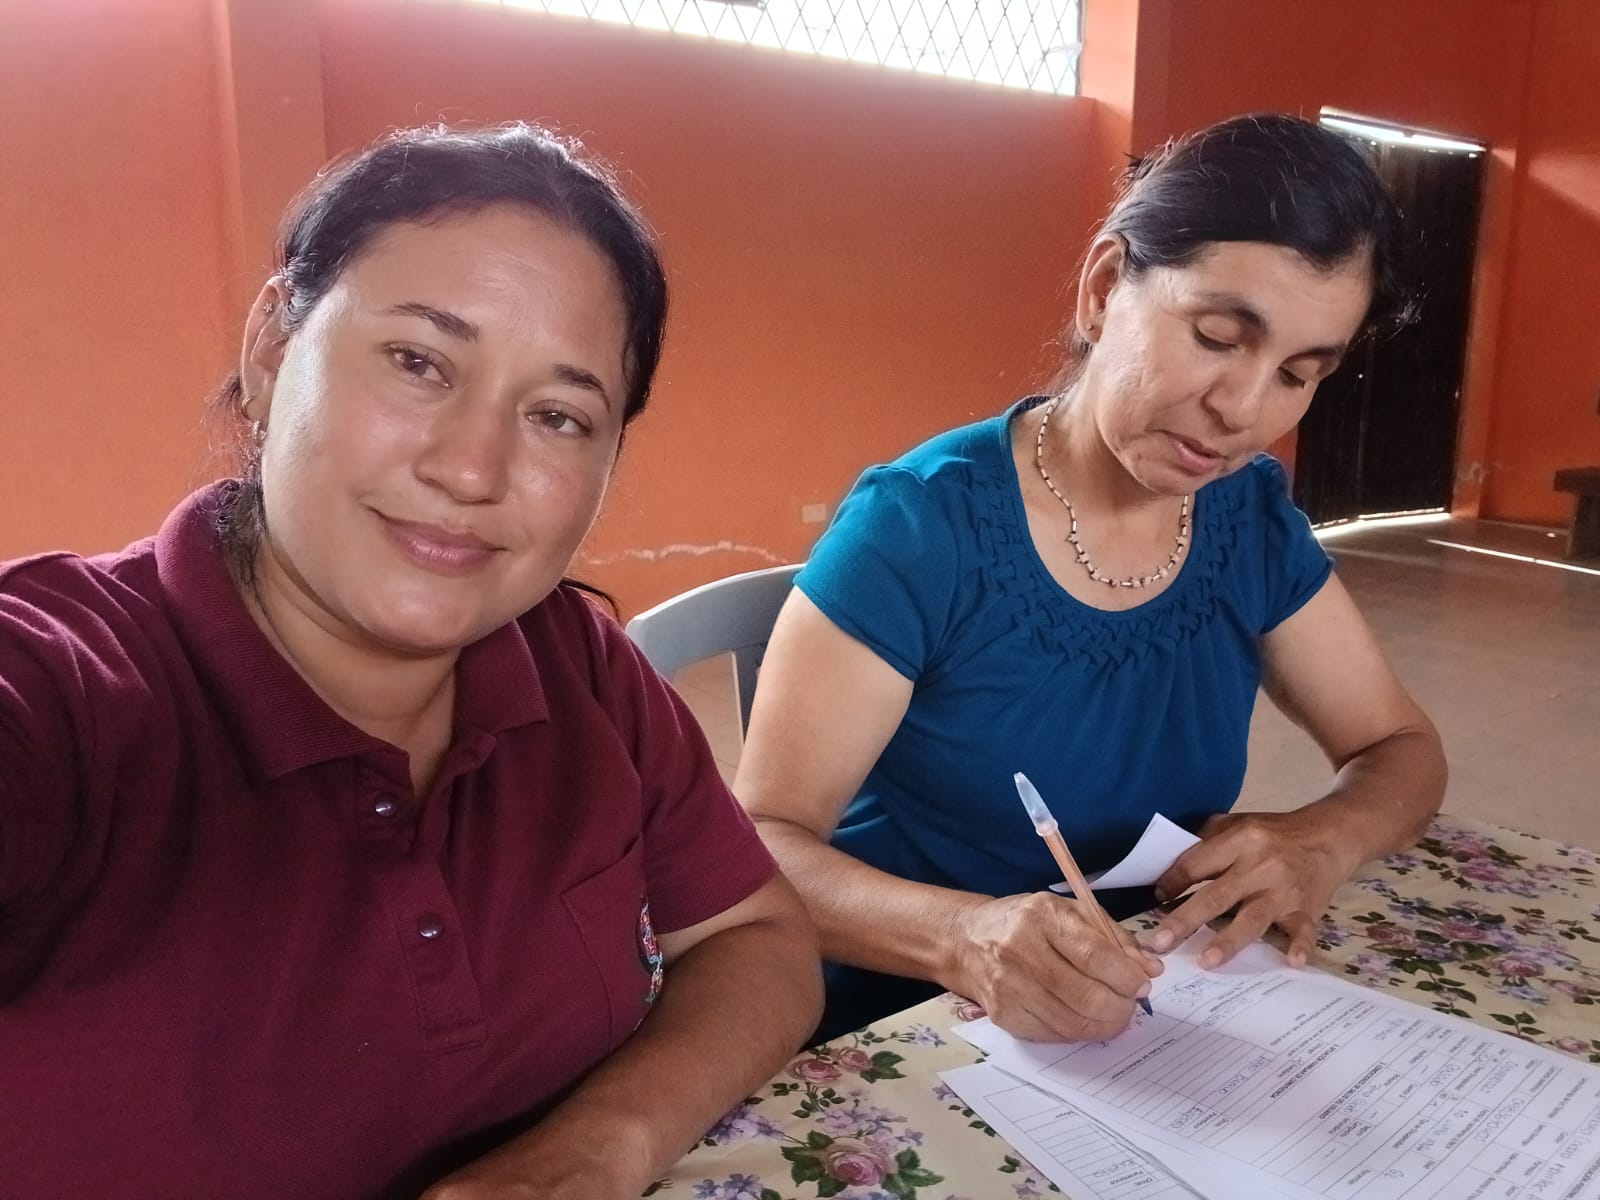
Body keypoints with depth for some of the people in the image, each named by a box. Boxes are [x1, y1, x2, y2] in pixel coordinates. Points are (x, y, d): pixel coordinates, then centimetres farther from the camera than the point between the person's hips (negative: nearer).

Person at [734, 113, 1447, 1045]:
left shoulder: (1254, 518, 0)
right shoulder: (919, 526, -17)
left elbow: (1403, 750, 8)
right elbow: (763, 843, -17)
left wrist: (1318, 843, -14)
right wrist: (963, 935, -35)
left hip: (1149, 1031, 5)